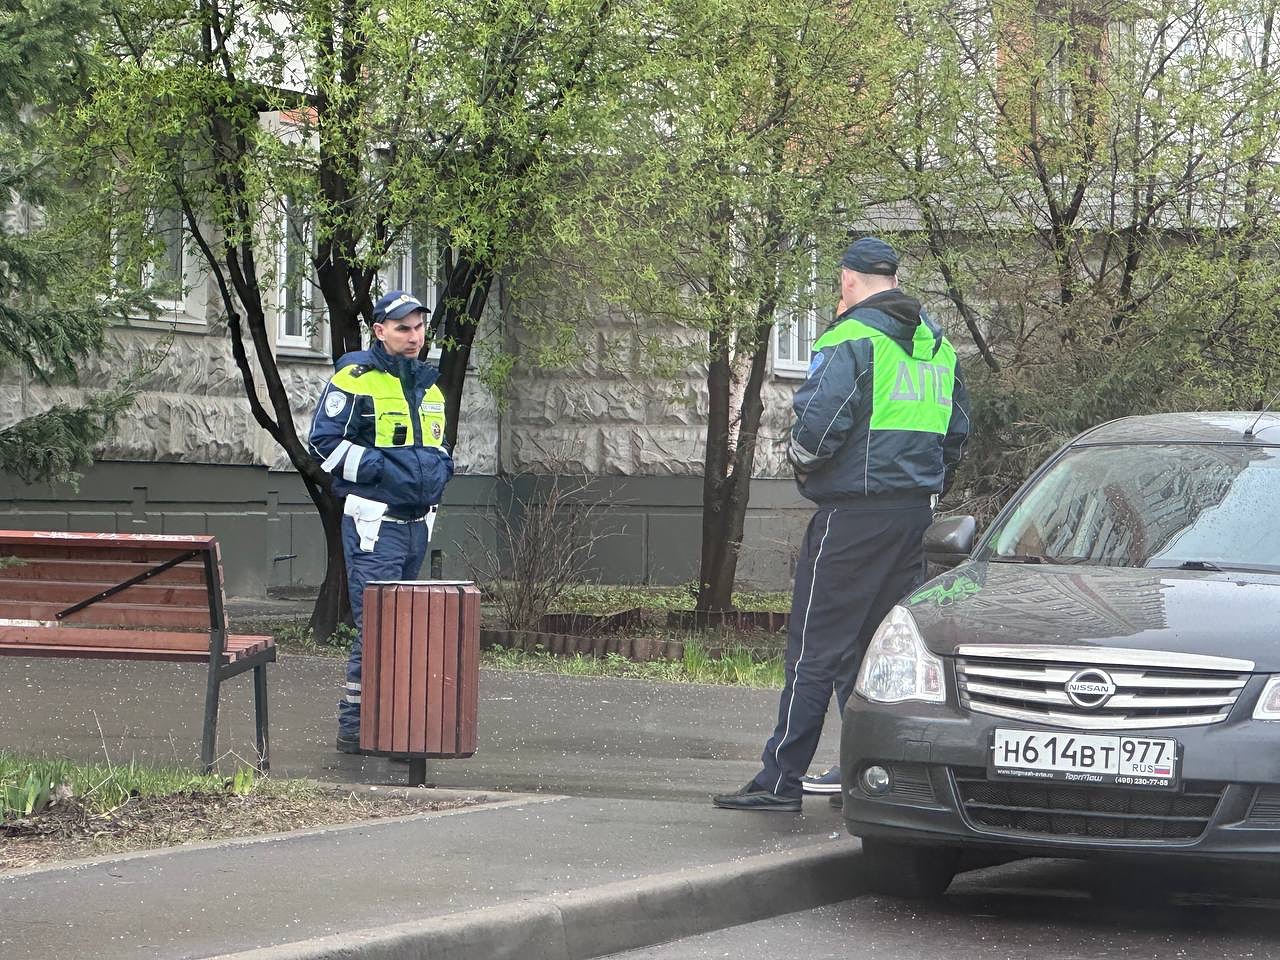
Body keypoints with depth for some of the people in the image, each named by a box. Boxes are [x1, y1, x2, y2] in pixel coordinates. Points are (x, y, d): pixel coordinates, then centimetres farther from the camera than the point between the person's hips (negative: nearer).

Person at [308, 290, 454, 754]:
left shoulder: (430, 386, 17)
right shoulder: (356, 378, -6)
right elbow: (325, 441, -10)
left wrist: (440, 467, 9)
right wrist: (378, 468, -17)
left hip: (418, 522, 8)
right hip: (374, 521, -8)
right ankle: (353, 725, -9)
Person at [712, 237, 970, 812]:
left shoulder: (850, 341, -11)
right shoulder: (937, 344, 14)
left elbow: (818, 423, -21)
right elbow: (957, 431, 18)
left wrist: (802, 463, -1)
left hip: (853, 515, -7)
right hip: (916, 513, 7)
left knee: (817, 646, -5)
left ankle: (781, 779, -4)